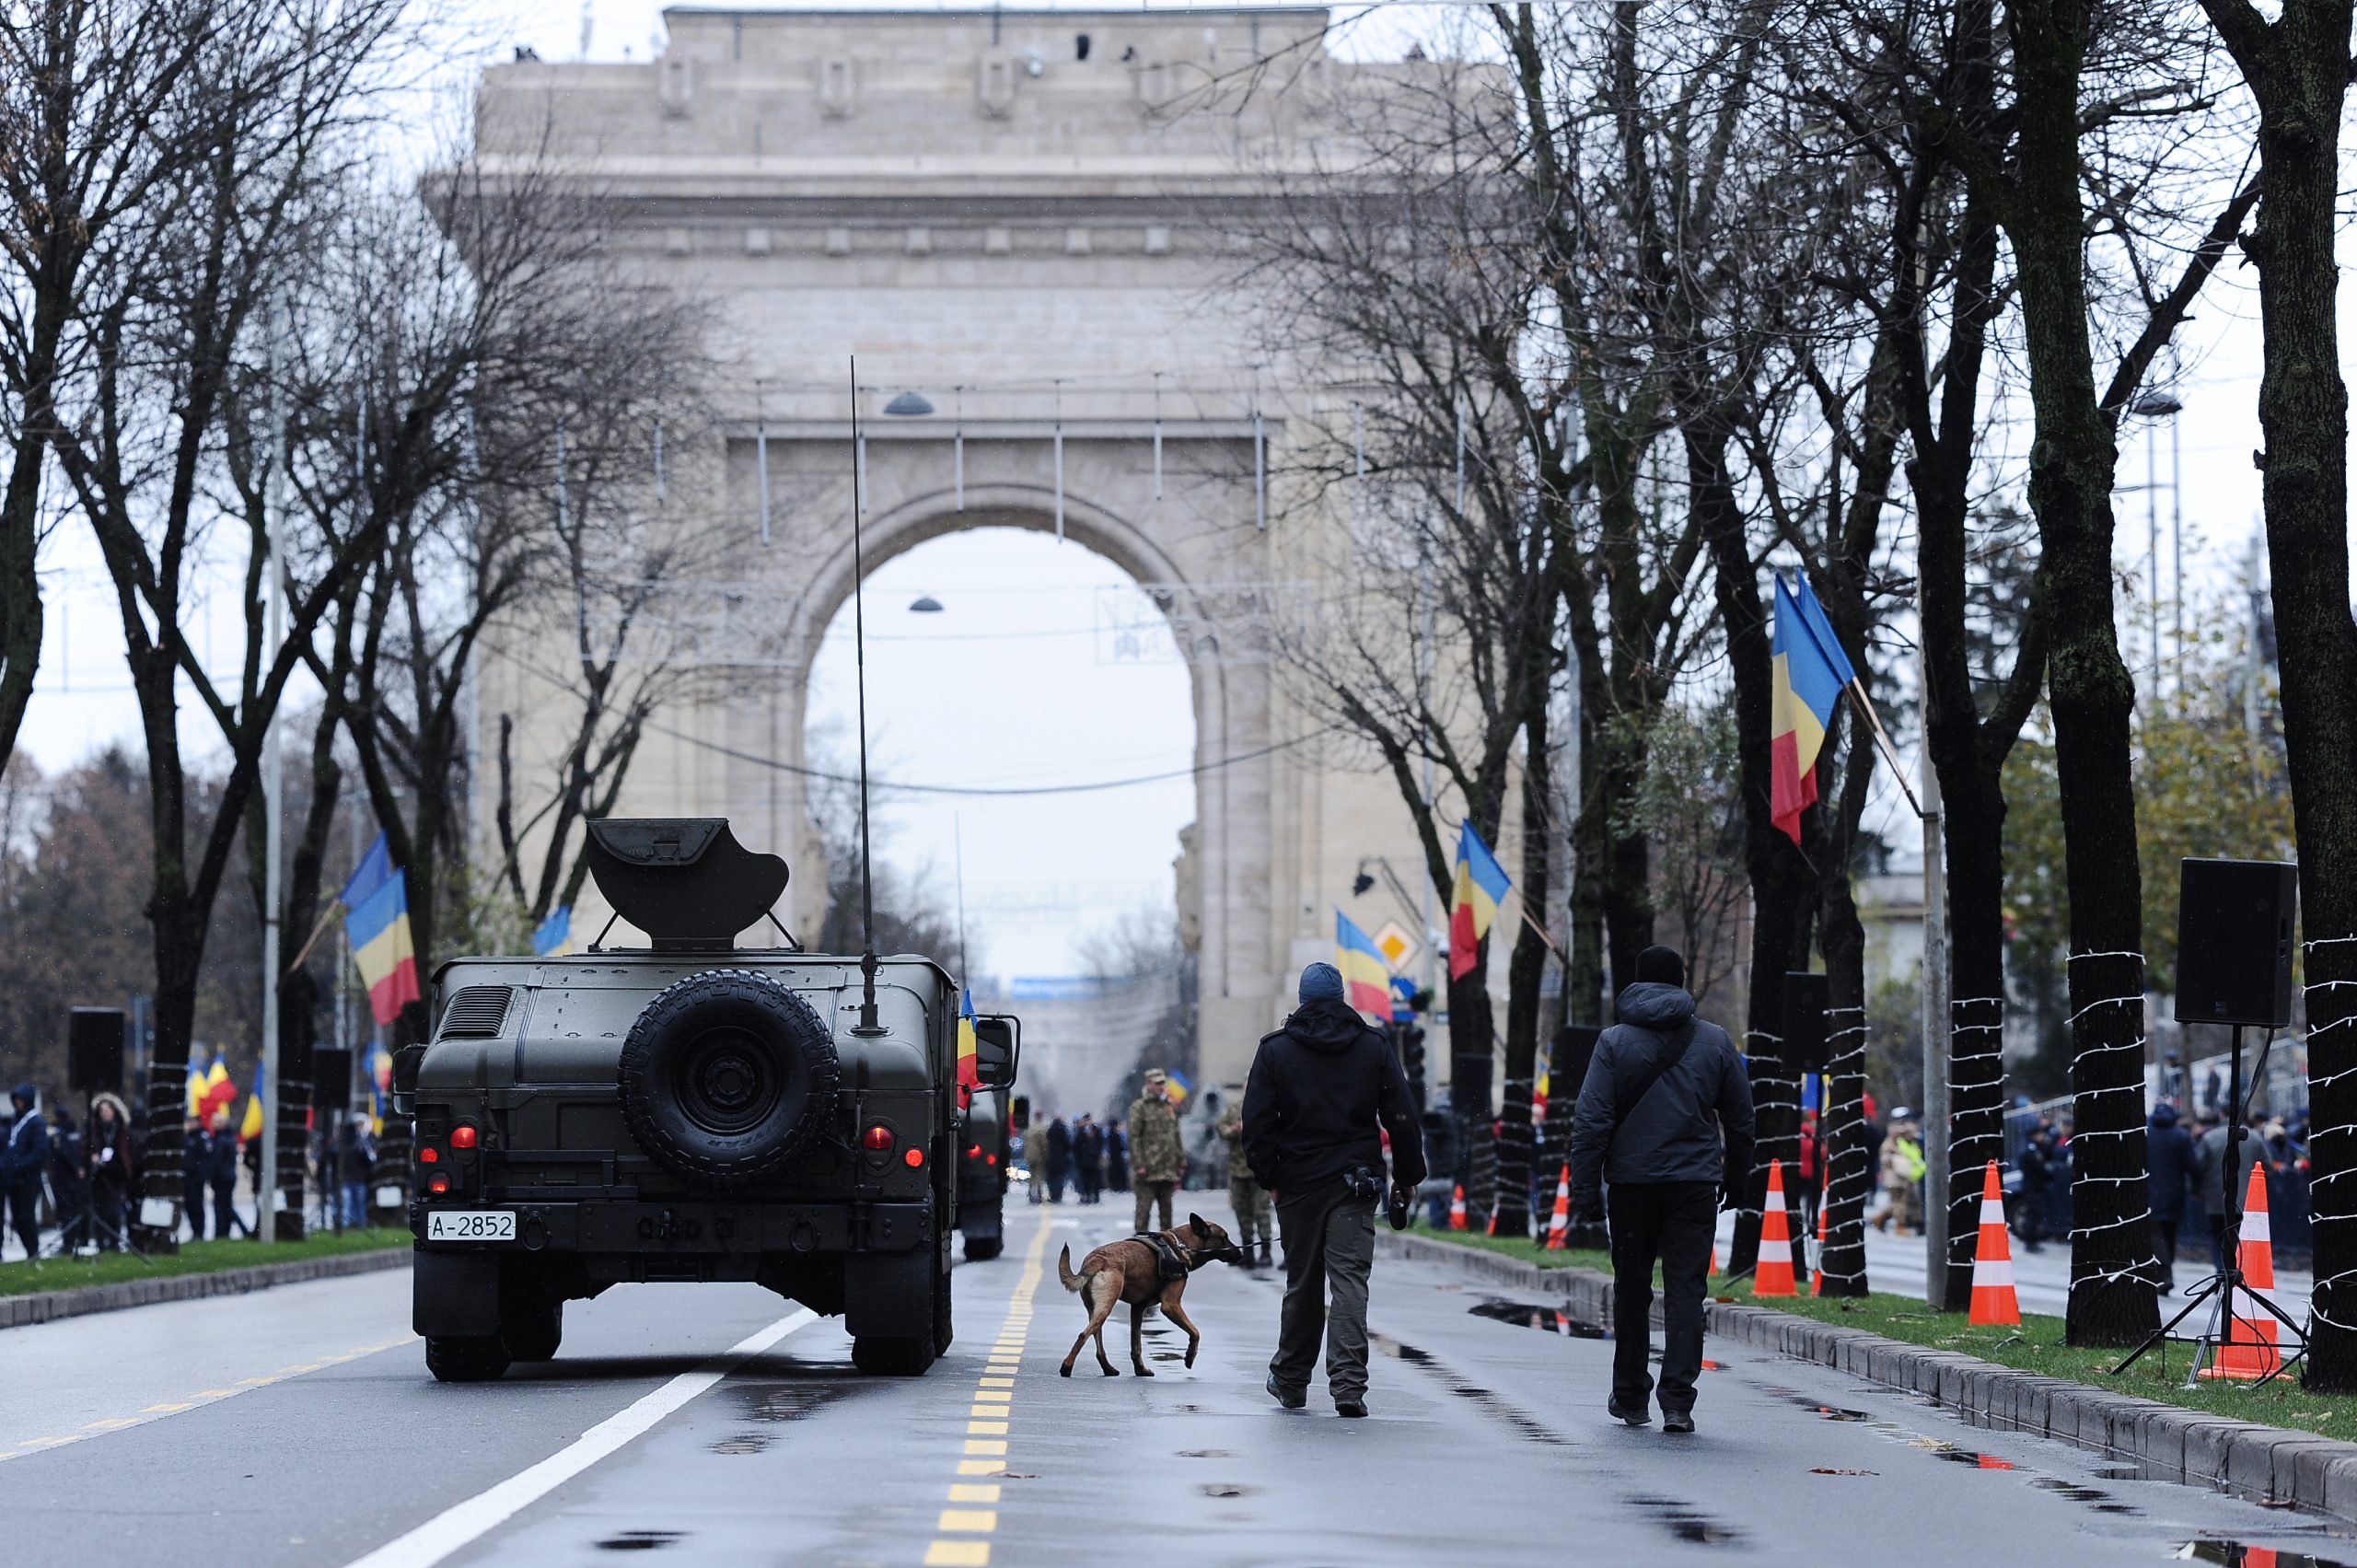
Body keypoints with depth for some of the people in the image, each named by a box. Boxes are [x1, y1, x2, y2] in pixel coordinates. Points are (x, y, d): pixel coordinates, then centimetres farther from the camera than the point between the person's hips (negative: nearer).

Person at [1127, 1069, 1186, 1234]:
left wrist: (1181, 1163, 14)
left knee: (1166, 1208, 10)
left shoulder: (1169, 1107, 16)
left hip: (1168, 1170, 6)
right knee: (1144, 1208, -6)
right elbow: (1134, 1138, -9)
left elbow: (1176, 1138, 20)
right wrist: (1139, 1165, -16)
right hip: (1148, 1170, -6)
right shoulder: (1139, 1107, -3)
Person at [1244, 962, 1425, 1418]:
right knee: (1350, 1278, -6)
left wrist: (1268, 1176, 5)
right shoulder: (1374, 1048, 4)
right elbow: (1402, 1117, 3)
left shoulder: (1275, 1050, 2)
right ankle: (1348, 1384, -18)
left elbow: (1258, 1121, -1)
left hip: (1298, 1181, 0)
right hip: (1356, 1181, 0)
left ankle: (1290, 1380, 23)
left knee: (1302, 1282, 12)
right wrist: (1407, 1175, 9)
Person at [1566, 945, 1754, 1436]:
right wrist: (1735, 1178, 21)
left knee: (1632, 1290, 13)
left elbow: (1591, 1121, -7)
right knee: (1686, 1290, -2)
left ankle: (1630, 1396, 22)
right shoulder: (1715, 1041, 4)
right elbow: (1740, 1119, 10)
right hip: (1696, 1184, 0)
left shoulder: (1615, 1041, -1)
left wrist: (1586, 1189, -5)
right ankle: (1677, 1402, -12)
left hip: (1632, 1184, 0)